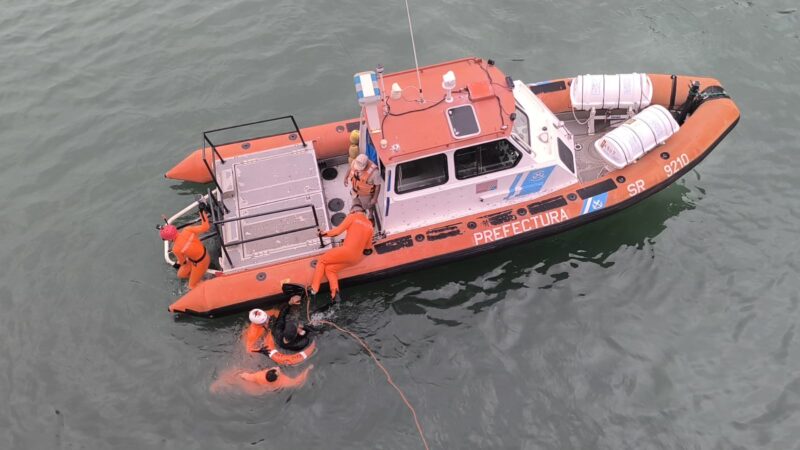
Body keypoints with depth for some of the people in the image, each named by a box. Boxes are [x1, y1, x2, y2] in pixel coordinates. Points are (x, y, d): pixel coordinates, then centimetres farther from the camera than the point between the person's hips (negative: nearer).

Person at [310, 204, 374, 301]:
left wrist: (324, 233, 13)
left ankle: (314, 289, 5)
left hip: (346, 251, -6)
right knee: (329, 269, 15)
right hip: (356, 259, 6)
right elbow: (368, 247, 19)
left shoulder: (352, 217, 3)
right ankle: (335, 292, -8)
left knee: (321, 261, 14)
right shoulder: (370, 225, 17)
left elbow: (338, 231, -1)